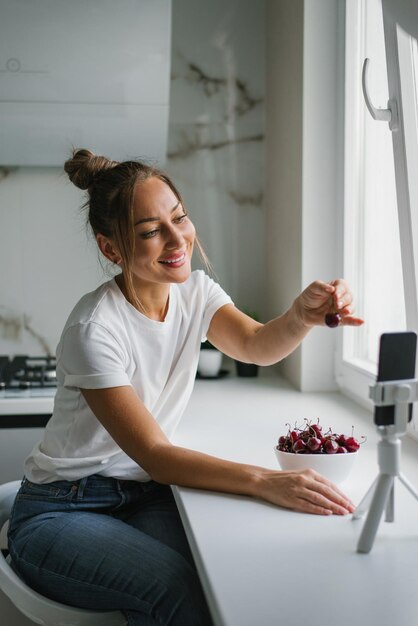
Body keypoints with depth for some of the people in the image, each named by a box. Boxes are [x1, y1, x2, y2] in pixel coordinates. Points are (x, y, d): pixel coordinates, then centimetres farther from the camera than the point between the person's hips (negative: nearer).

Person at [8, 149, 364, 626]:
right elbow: (153, 455, -26)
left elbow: (257, 346, -18)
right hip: (61, 511, -5)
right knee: (180, 588, -31)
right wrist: (264, 483, -38)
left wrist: (303, 316, -41)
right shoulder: (94, 329, -23)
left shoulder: (194, 290, -1)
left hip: (144, 496, 5)